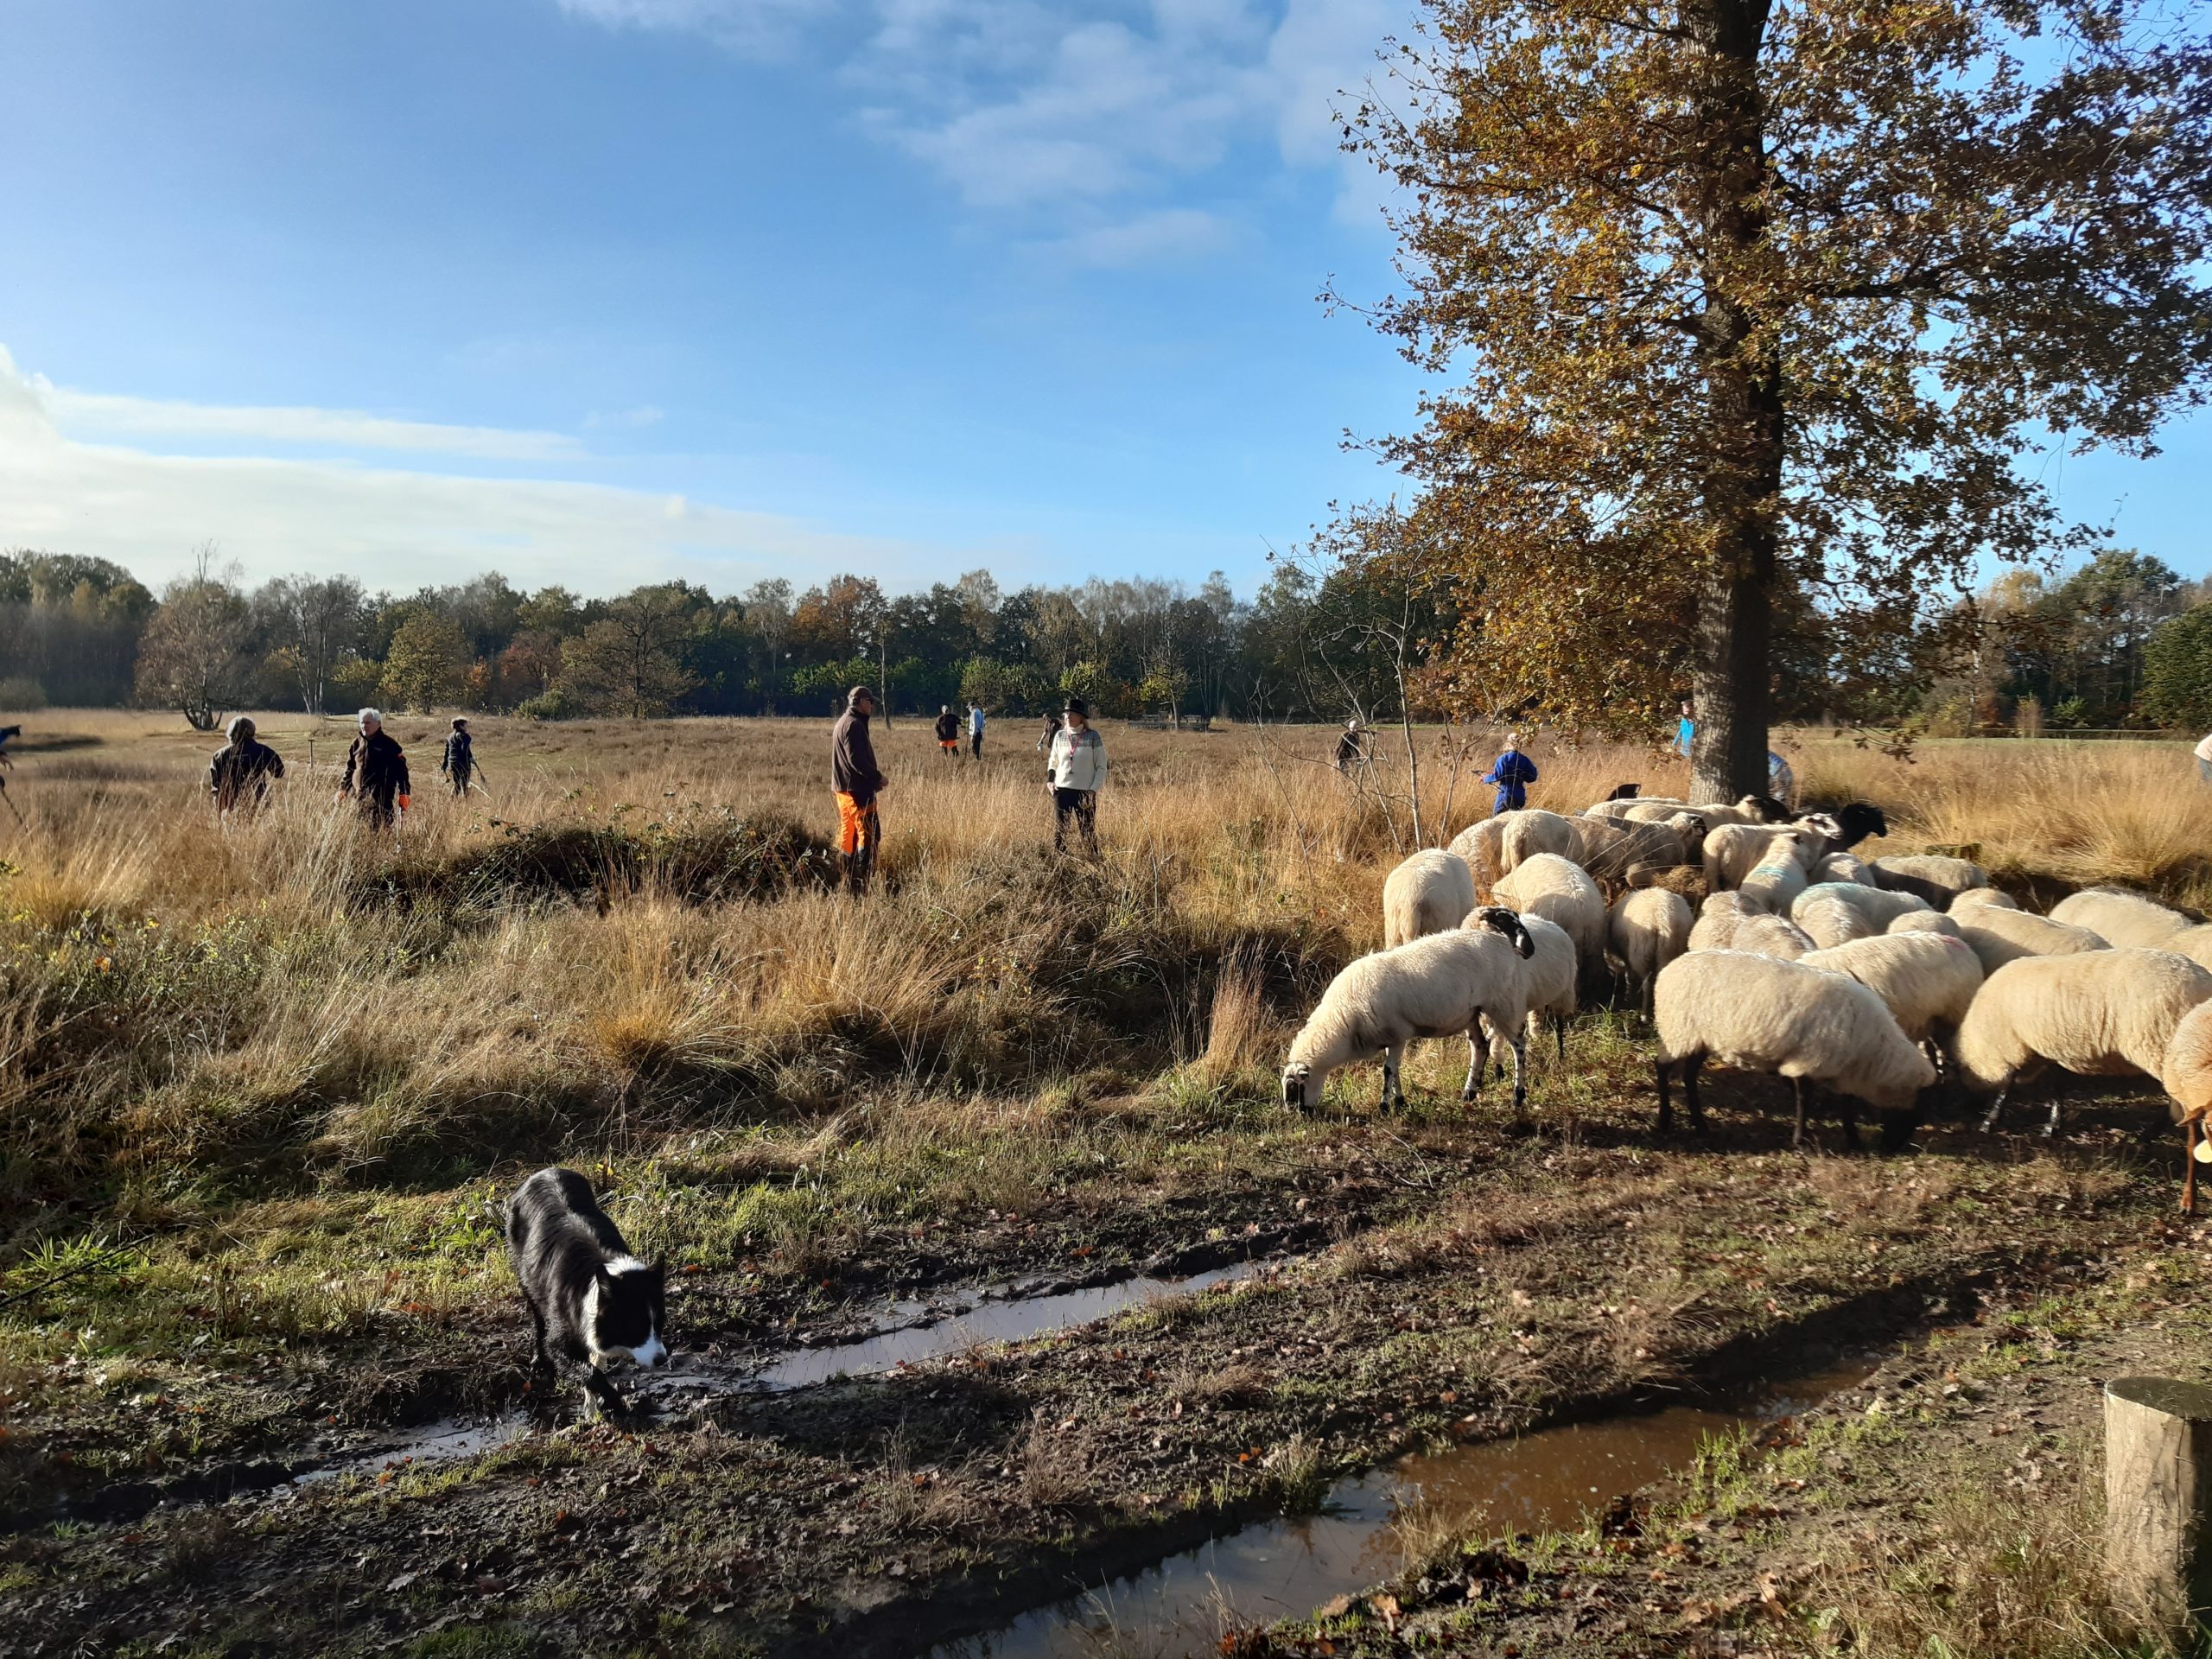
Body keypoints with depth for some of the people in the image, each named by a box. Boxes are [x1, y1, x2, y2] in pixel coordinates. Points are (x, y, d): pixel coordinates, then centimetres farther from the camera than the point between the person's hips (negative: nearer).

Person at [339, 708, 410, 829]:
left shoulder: (388, 744, -3)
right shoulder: (357, 743, 12)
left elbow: (401, 770, -3)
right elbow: (349, 769, 22)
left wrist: (404, 794, -9)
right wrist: (342, 789, 15)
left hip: (381, 799, -5)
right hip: (357, 797, 5)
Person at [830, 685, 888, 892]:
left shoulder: (842, 722, 17)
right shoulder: (854, 724, -15)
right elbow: (856, 760, -22)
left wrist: (873, 778, 16)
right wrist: (878, 777, -13)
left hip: (843, 789, 11)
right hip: (857, 790, -11)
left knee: (848, 835, 12)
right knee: (870, 835, -9)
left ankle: (849, 881, 16)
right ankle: (862, 882, -11)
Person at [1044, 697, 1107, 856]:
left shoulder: (1093, 738, -5)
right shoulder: (1060, 736, 5)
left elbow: (1101, 767, -2)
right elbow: (1053, 761, 18)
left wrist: (1093, 790, -11)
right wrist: (1050, 780, 2)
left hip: (1085, 793, -3)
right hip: (1061, 791, 3)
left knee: (1087, 832, 1)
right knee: (1059, 831, 5)